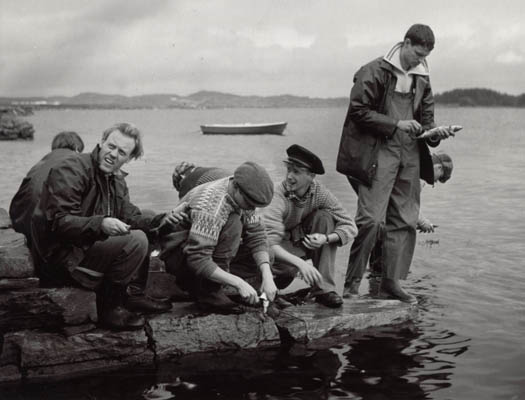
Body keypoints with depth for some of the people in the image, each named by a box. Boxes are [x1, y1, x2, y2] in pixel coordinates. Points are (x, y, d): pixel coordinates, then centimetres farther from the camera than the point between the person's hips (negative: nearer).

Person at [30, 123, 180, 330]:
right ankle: (109, 307, -11)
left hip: (90, 244, 10)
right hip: (61, 255, -10)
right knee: (135, 240, -23)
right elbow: (59, 222, -24)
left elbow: (129, 216, 9)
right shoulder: (71, 171, -16)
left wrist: (159, 220, -8)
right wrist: (99, 224, -37)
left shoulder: (116, 178, 12)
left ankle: (127, 295, 10)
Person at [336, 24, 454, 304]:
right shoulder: (374, 72, -6)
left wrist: (435, 133, -2)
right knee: (371, 218, -12)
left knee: (406, 220, 6)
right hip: (378, 153, -7)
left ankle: (392, 280, 15)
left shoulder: (422, 79, 15)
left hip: (410, 155, 7)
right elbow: (358, 111, -11)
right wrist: (396, 124, -15)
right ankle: (352, 281, -1)